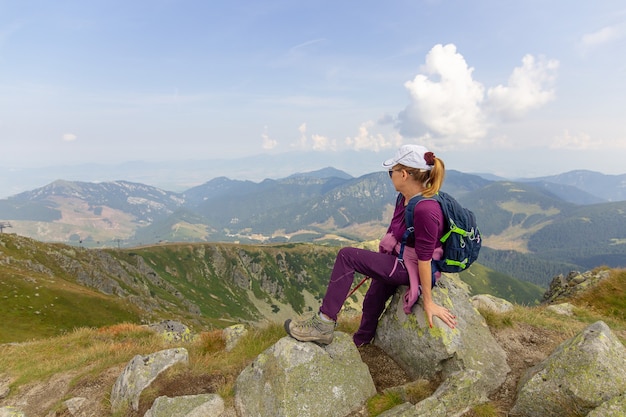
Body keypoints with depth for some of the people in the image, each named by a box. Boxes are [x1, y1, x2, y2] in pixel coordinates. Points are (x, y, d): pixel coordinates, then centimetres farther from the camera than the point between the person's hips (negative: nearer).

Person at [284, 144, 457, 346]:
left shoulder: (425, 210, -32)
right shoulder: (404, 198, -4)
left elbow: (425, 259, -27)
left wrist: (428, 302, -18)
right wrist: (377, 264, 17)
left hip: (411, 269, -9)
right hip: (399, 259, 9)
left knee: (347, 256, -20)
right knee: (373, 301, 27)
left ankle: (323, 325, -12)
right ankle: (361, 342, 58)